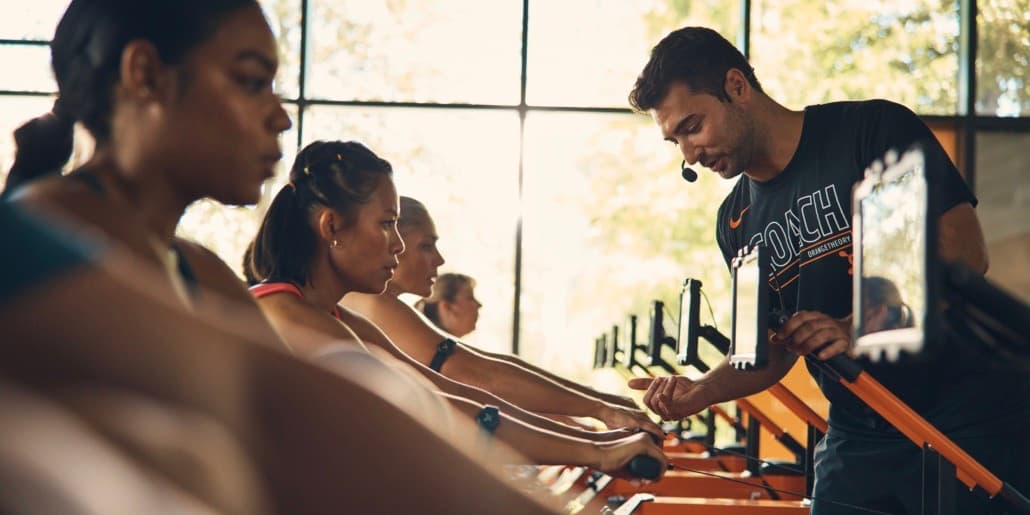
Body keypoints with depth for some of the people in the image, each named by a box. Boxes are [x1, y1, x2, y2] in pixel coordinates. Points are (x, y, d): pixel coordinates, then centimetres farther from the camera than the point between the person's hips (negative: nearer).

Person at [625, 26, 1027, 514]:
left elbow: (966, 252, -15)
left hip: (969, 419, -5)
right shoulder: (736, 223, 8)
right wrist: (700, 392, -6)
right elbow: (774, 350, 13)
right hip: (857, 434, 5)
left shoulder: (876, 129, -9)